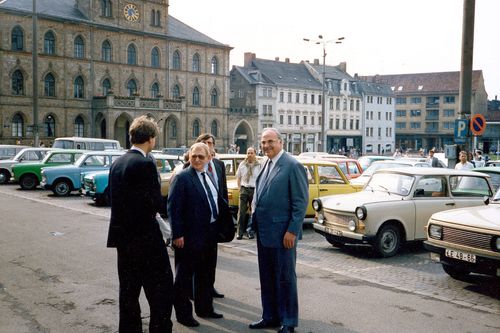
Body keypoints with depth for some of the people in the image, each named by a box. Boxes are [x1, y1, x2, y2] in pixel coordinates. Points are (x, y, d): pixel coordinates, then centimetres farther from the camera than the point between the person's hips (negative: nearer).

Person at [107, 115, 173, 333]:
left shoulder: (117, 163, 9)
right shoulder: (145, 164, -16)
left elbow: (115, 199, 10)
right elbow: (155, 204, -19)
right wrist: (154, 208, 3)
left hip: (122, 237, 8)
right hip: (145, 238, -8)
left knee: (129, 291, 15)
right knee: (161, 291, 1)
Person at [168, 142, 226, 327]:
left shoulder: (209, 176, 10)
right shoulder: (182, 177, -13)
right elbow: (173, 207, -17)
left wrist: (218, 228, 12)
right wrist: (177, 234, -21)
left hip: (210, 234, 8)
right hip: (190, 236, -8)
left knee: (206, 275, 19)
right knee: (184, 277, 6)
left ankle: (204, 308, 35)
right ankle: (183, 313, 19)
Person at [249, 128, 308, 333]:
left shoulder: (293, 166, -13)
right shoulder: (266, 165, 12)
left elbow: (301, 201, -15)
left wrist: (292, 231, -18)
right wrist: (255, 212, 11)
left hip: (282, 233, -8)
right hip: (263, 232, 8)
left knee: (285, 278, 4)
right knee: (266, 277, 16)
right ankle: (270, 316, 29)